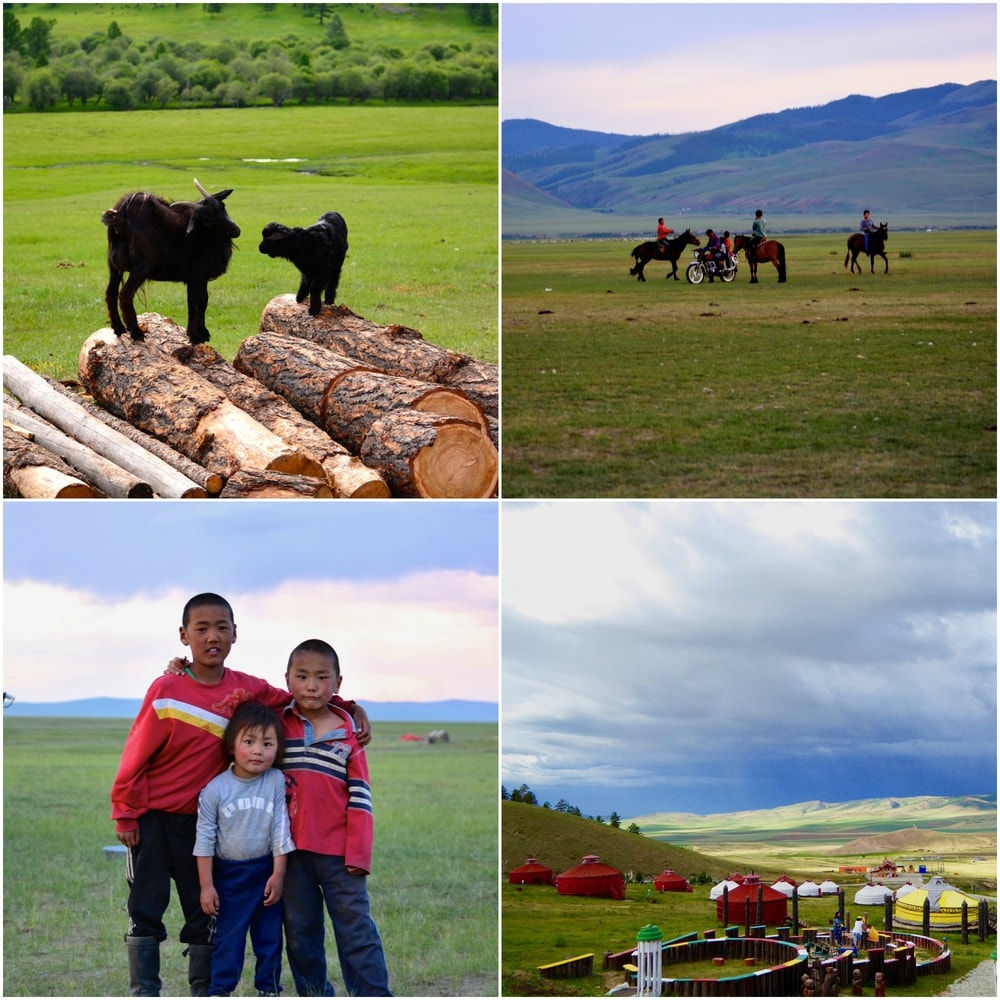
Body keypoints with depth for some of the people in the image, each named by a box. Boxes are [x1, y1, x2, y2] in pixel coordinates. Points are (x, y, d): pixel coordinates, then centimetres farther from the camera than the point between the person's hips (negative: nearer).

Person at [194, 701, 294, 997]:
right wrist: (206, 885, -7)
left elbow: (281, 830, -6)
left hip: (267, 871, 1)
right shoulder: (215, 788, -11)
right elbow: (204, 839, -7)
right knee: (227, 936, 3)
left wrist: (278, 875, -7)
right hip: (229, 873, -1)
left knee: (269, 935, 10)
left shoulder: (277, 782, -10)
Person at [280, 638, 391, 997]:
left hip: (338, 850, -2)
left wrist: (358, 852, -8)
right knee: (299, 930, 11)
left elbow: (360, 796, -2)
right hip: (292, 848, 2)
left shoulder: (348, 733, -2)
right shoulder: (277, 725, 3)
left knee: (356, 928, -1)